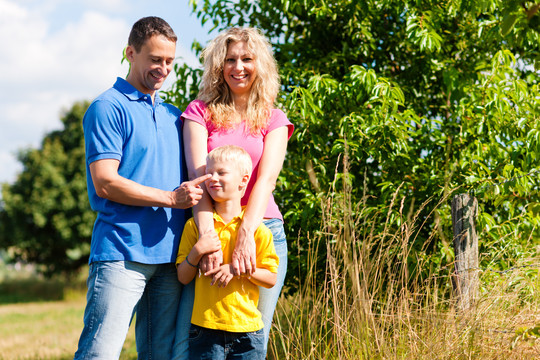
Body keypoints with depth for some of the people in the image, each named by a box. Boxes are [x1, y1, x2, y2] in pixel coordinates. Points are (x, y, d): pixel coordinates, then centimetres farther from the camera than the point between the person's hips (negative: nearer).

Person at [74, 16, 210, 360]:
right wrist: (171, 197, -14)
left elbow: (190, 184, 23)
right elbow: (105, 183, -10)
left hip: (170, 255, 7)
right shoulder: (108, 108, -1)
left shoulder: (173, 115, 21)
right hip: (122, 254, -7)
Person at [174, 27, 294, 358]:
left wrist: (246, 234, -22)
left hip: (262, 230, 1)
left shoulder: (273, 119, 11)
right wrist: (208, 237, -21)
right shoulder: (201, 111, 7)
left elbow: (266, 179, -5)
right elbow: (198, 175, -6)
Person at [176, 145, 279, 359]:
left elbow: (271, 279, 2)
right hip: (205, 327, 0)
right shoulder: (195, 226, 6)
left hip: (247, 328, 0)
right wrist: (197, 252, -12)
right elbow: (183, 277, 4)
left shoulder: (257, 228, 2)